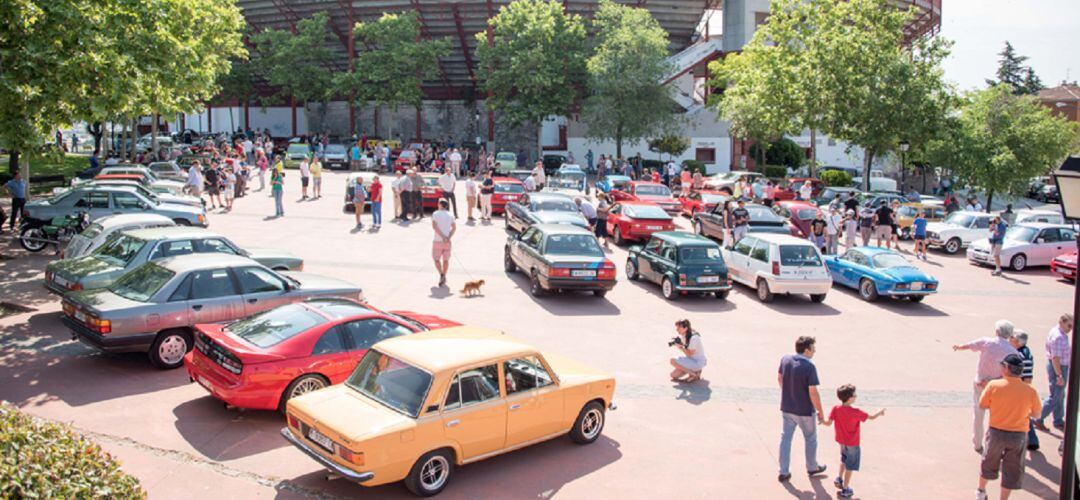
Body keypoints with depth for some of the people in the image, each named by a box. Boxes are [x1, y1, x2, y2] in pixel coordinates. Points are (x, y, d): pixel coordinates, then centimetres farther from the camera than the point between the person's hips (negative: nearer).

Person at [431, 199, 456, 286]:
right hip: (447, 241, 3)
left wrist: (442, 236, -19)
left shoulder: (435, 214, -5)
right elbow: (454, 227, -6)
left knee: (436, 259, 10)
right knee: (446, 260, 12)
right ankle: (443, 279, 15)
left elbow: (434, 226, -19)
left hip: (438, 241, -3)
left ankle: (441, 274, -12)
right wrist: (449, 237, -14)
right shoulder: (450, 215, 6)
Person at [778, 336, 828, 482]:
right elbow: (813, 392, -23)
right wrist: (820, 413, -11)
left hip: (786, 408, 5)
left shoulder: (785, 360, -6)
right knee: (810, 439, 18)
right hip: (805, 411, -5)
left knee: (785, 438, 14)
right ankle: (812, 468, 37)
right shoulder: (809, 366, -25)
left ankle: (783, 472, 19)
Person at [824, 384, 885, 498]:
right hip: (853, 444, -5)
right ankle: (845, 490, 17)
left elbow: (829, 423, -14)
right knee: (850, 466, 10)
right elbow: (872, 417, -14)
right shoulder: (856, 412, -25)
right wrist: (880, 412, 6)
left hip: (841, 441, 5)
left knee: (844, 459, 32)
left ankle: (839, 479, 33)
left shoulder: (836, 409, -14)